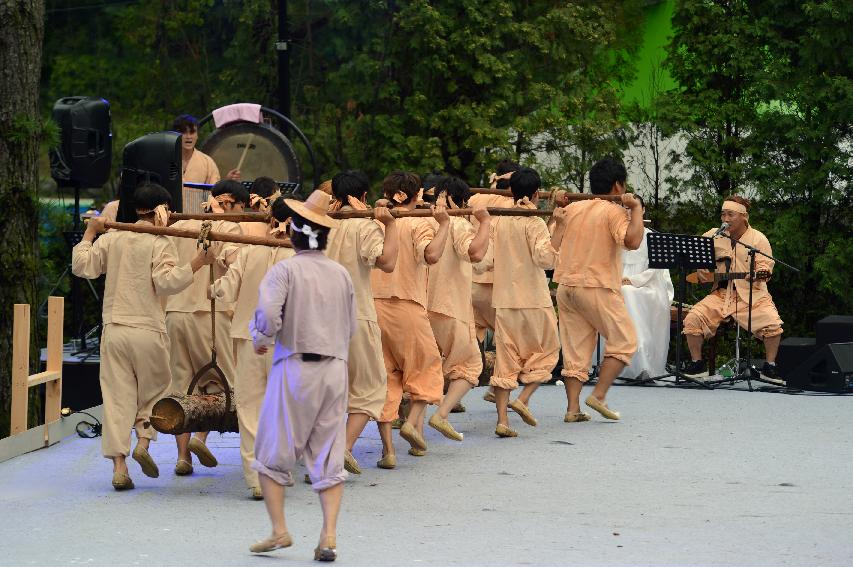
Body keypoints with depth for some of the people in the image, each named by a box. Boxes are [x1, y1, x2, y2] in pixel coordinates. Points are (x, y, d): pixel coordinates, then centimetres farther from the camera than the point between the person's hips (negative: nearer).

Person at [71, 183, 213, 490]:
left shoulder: (111, 238, 8)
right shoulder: (160, 243, -5)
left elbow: (82, 266, 8)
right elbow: (166, 281, -16)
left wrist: (89, 234, 21)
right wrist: (196, 263, -13)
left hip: (113, 329, 3)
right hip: (148, 330, -3)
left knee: (117, 396, 3)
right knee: (153, 389, 16)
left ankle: (119, 466, -1)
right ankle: (143, 441, -4)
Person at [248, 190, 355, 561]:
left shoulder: (285, 270, -8)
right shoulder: (341, 274, 7)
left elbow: (268, 314, -20)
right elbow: (352, 327, 8)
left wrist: (260, 341, -1)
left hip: (295, 367, -4)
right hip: (336, 368, 4)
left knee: (272, 454, 8)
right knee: (328, 458, 6)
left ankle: (279, 530, 4)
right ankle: (329, 536, -1)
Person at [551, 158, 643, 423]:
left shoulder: (572, 208, 11)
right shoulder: (614, 212, -8)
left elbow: (553, 245, 13)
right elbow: (632, 241, -24)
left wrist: (558, 218, 25)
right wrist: (636, 208, -14)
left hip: (566, 286, 6)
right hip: (597, 287, -6)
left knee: (575, 349, 8)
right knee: (624, 341, 5)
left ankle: (573, 407, 1)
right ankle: (599, 395, -5)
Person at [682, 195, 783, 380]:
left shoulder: (758, 239, -2)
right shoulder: (713, 236, 8)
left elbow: (765, 267, -11)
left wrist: (761, 273, -34)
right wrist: (702, 270, 2)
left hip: (751, 294, -3)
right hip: (721, 293, 3)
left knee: (772, 324, -28)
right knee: (692, 319, -20)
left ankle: (770, 366, -6)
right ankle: (697, 363, -1)